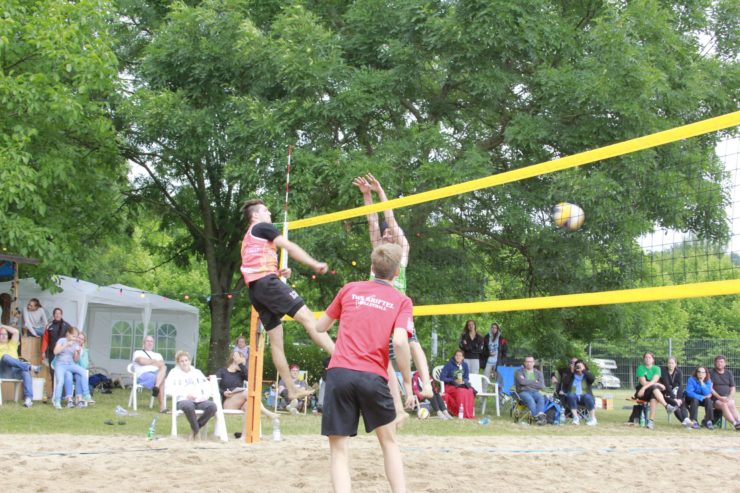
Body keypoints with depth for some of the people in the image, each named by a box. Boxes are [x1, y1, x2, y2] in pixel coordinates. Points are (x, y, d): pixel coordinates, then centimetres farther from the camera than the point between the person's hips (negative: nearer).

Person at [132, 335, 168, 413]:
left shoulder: (158, 355, 33)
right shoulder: (138, 352, 21)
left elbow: (162, 365, 12)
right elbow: (141, 361, -3)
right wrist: (154, 361, 9)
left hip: (158, 373, 4)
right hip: (143, 375, -4)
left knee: (163, 368, -33)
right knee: (162, 380, -34)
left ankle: (156, 387, -50)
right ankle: (163, 406, -41)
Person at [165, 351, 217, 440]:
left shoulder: (197, 372, 29)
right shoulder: (174, 372, 15)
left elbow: (206, 385, 21)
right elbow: (169, 387, -1)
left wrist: (205, 395, -2)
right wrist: (186, 394, -12)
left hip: (199, 400, 4)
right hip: (183, 400, -4)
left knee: (212, 406, -29)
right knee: (189, 406, -42)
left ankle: (197, 426, -11)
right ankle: (196, 430, -21)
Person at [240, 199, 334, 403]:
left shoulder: (248, 239, 31)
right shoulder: (263, 227, 5)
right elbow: (289, 247, -4)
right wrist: (314, 264, -7)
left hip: (254, 289, 9)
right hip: (266, 281, -9)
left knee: (276, 340, 6)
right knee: (307, 317, -19)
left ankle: (292, 390, 6)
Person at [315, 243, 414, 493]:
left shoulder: (349, 289, 12)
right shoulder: (402, 301, 6)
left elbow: (320, 327, 19)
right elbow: (399, 341, -9)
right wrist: (407, 381, 0)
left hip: (340, 372, 1)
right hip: (373, 377, -1)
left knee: (339, 449, 4)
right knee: (389, 442, 19)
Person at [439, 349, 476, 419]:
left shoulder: (465, 365, 8)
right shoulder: (449, 365, -5)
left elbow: (467, 378, 12)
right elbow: (442, 377, -9)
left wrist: (463, 381, -12)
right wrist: (454, 381, -17)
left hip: (462, 385, 4)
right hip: (450, 386, -4)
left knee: (470, 391, -27)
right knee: (460, 391, -34)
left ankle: (469, 414, -24)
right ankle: (461, 413, -32)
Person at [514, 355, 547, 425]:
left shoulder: (538, 373, 17)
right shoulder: (519, 372, 9)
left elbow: (542, 385, 1)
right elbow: (522, 381, -12)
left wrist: (528, 383, -4)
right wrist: (535, 382, -2)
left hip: (535, 392, 2)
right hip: (523, 392, -2)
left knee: (541, 398, -31)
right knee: (530, 399, -35)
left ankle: (541, 416, -49)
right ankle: (536, 417, -43)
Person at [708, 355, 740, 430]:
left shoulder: (729, 373, 17)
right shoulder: (711, 373, 5)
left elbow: (732, 388, 13)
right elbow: (710, 388, -3)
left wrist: (729, 398, -7)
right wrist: (719, 397, -15)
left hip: (727, 398, 3)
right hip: (715, 398, -3)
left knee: (732, 405, -30)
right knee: (724, 405, -33)